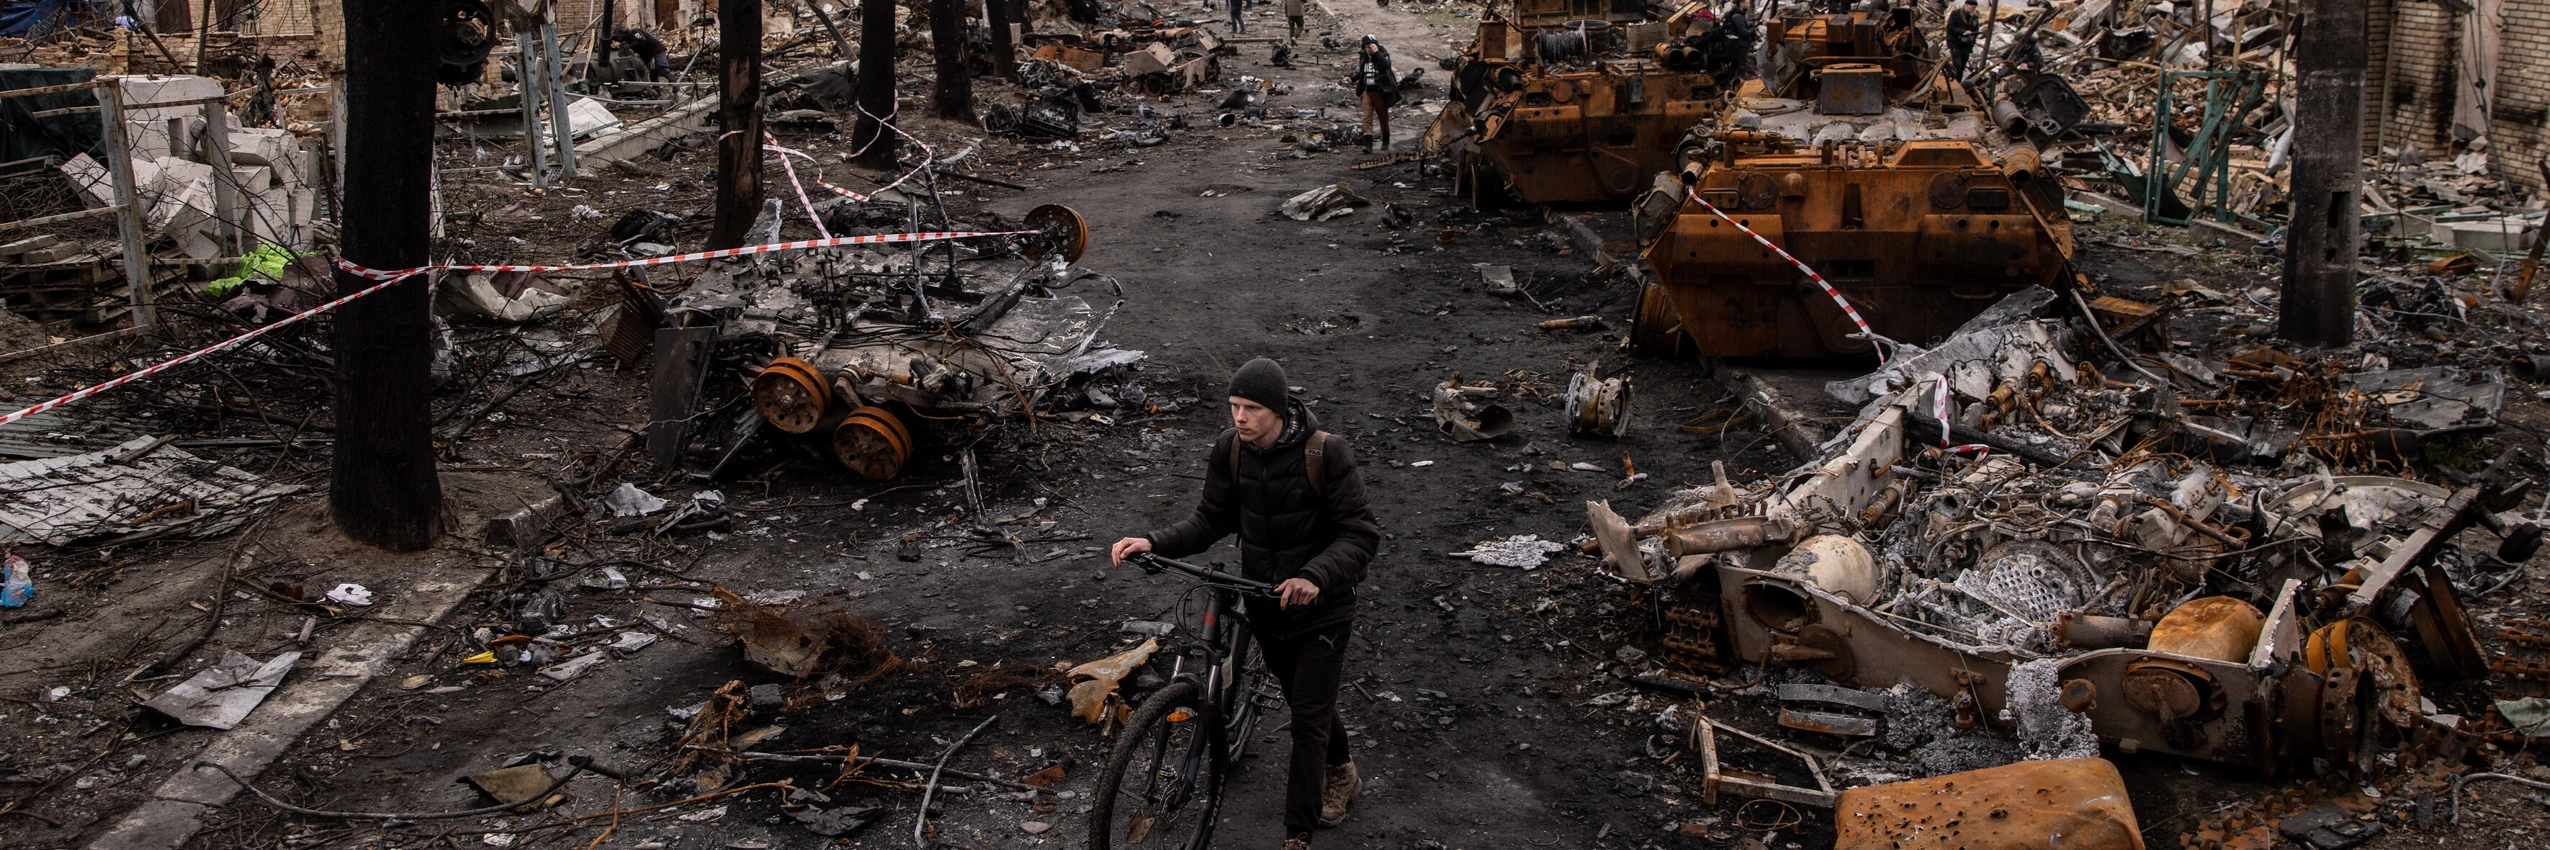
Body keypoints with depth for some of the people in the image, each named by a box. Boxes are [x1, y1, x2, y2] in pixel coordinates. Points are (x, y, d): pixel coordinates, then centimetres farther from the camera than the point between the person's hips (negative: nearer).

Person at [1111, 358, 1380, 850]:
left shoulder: (1325, 452, -24)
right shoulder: (1230, 448, -10)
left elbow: (1360, 533, -22)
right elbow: (1212, 520, -1)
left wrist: (1315, 577, -39)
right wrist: (1155, 544, -17)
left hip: (1320, 607, -5)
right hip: (1264, 603, 5)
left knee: (1309, 720, -4)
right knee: (1303, 701, 24)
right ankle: (1342, 775, 51)